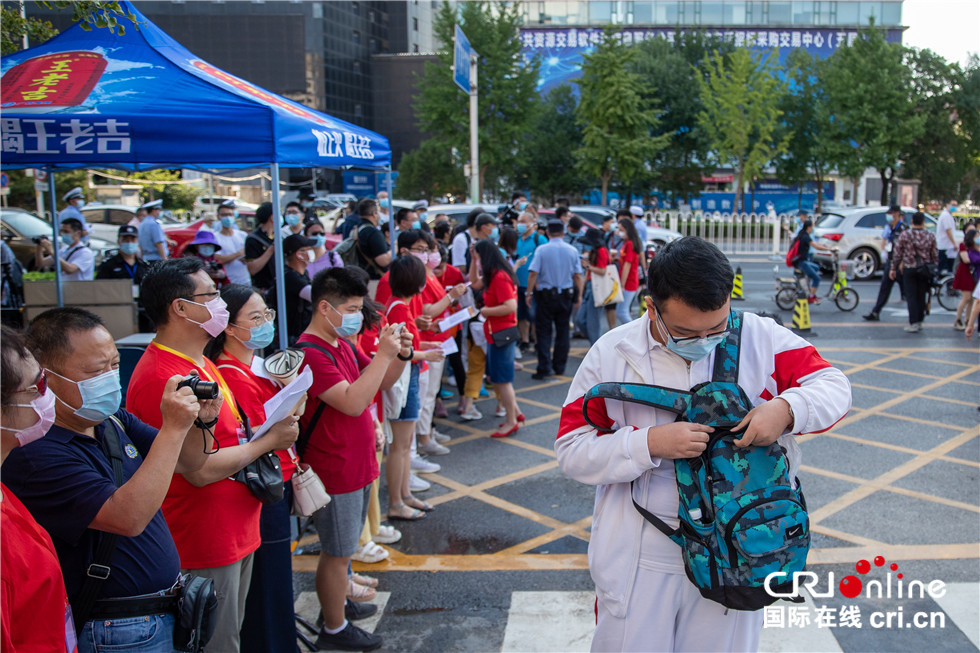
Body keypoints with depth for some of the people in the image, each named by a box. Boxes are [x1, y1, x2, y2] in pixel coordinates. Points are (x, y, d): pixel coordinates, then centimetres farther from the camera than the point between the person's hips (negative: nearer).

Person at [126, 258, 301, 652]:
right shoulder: (163, 379, -24)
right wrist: (269, 440, -14)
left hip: (236, 533, 10)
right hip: (204, 547, -10)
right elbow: (201, 469, -26)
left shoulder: (201, 363, 10)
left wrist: (274, 421, 3)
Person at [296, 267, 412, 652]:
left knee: (344, 546, 23)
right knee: (337, 552, 5)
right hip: (336, 471, -9)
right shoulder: (311, 353, -22)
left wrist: (400, 356, -4)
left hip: (356, 464, 9)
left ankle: (337, 602, 40)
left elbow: (380, 383, 14)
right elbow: (353, 402, -31)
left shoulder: (341, 344, 9)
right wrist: (383, 353, -29)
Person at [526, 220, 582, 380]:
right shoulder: (572, 251, 1)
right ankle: (559, 367, 19)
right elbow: (578, 276, 2)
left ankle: (544, 368, -4)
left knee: (544, 332, 2)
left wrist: (529, 293, -4)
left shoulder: (542, 250, -7)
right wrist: (578, 297, 9)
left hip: (546, 295, -2)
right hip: (566, 295, 3)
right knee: (563, 331, 12)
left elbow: (533, 273, -12)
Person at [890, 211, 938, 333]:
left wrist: (893, 268, 4)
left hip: (909, 269, -3)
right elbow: (934, 255, 4)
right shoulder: (930, 236, 0)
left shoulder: (905, 235, -8)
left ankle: (913, 323, -6)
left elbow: (897, 254, -5)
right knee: (921, 296, 12)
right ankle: (919, 321, 20)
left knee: (911, 296, 0)